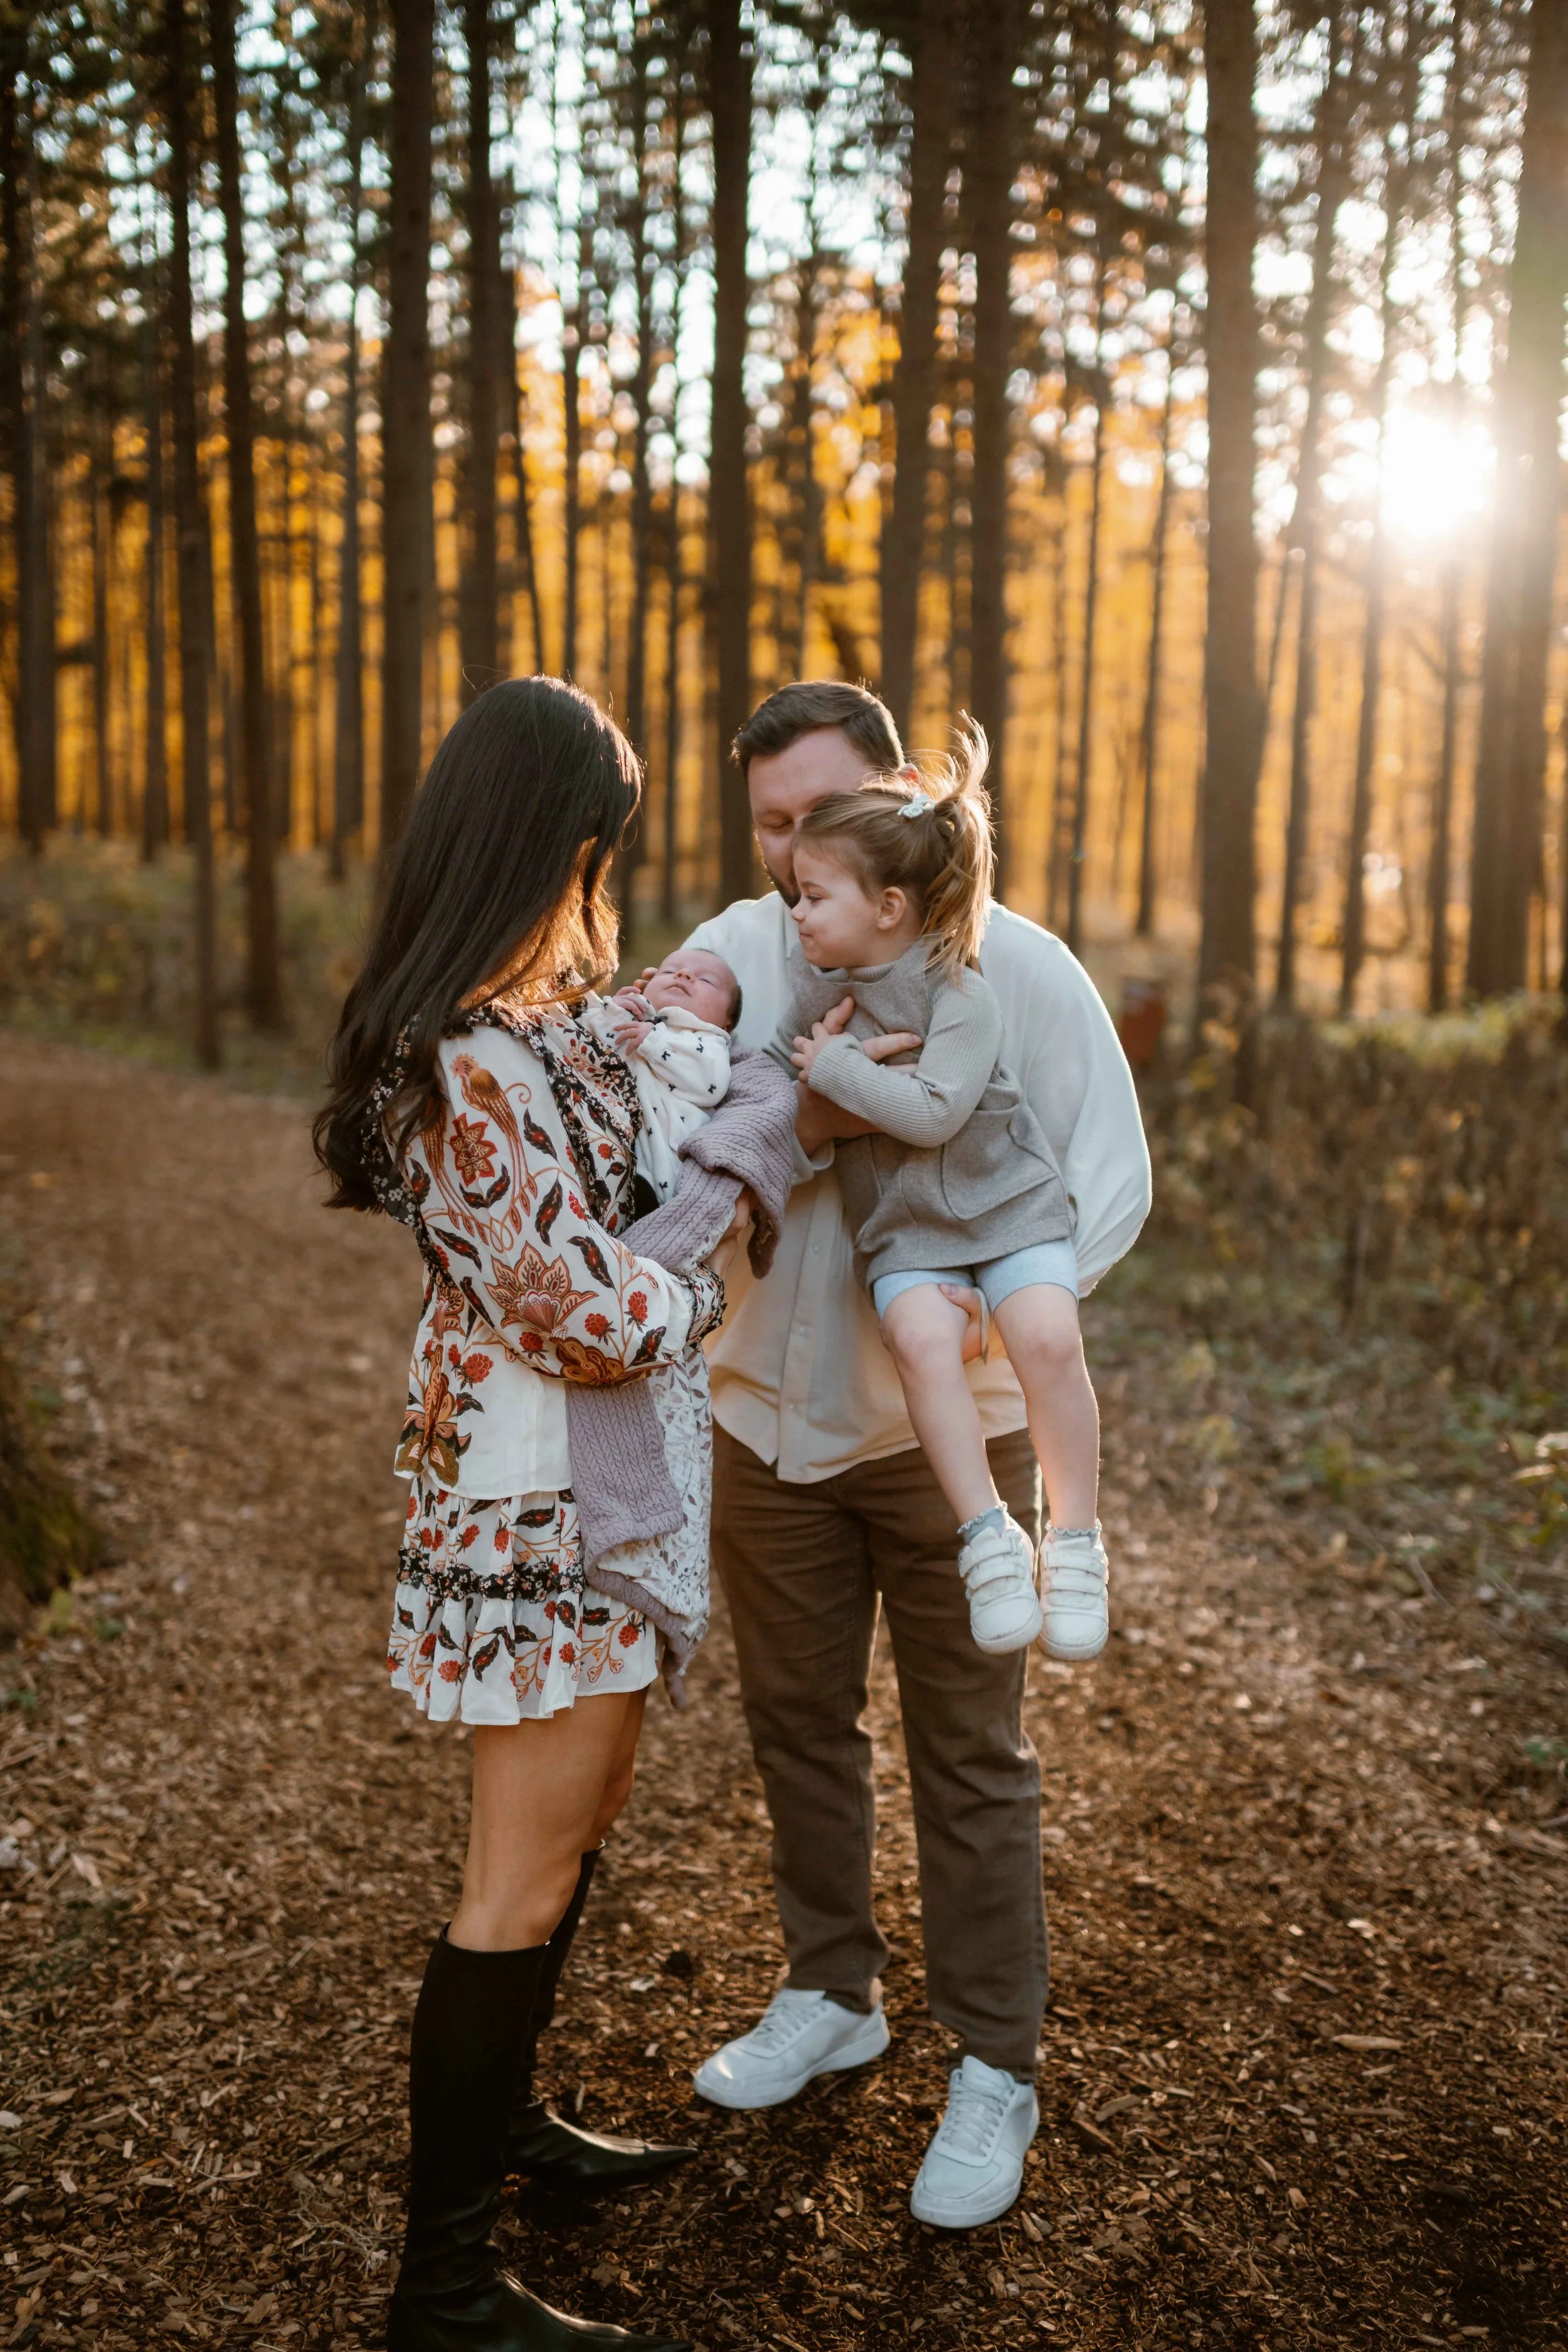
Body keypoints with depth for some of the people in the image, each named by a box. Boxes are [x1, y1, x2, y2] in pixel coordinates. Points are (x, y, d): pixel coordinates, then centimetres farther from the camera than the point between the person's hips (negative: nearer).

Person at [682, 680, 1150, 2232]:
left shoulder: (1019, 969, -11)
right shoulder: (732, 956, -5)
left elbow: (1110, 1179, -12)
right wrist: (799, 1123, -36)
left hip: (952, 1426, -3)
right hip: (771, 1410, 4)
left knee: (968, 1753, 6)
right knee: (794, 1717, 18)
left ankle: (994, 2071, 24)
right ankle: (831, 1996, 40)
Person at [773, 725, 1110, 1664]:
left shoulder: (960, 994, -12)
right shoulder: (819, 984, 6)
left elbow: (932, 1111, -25)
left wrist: (833, 1068, -17)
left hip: (1006, 1199, -3)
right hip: (901, 1224, 3)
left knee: (1048, 1339, -25)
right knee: (924, 1338, -27)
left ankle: (1077, 1542, -8)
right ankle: (988, 1534, -19)